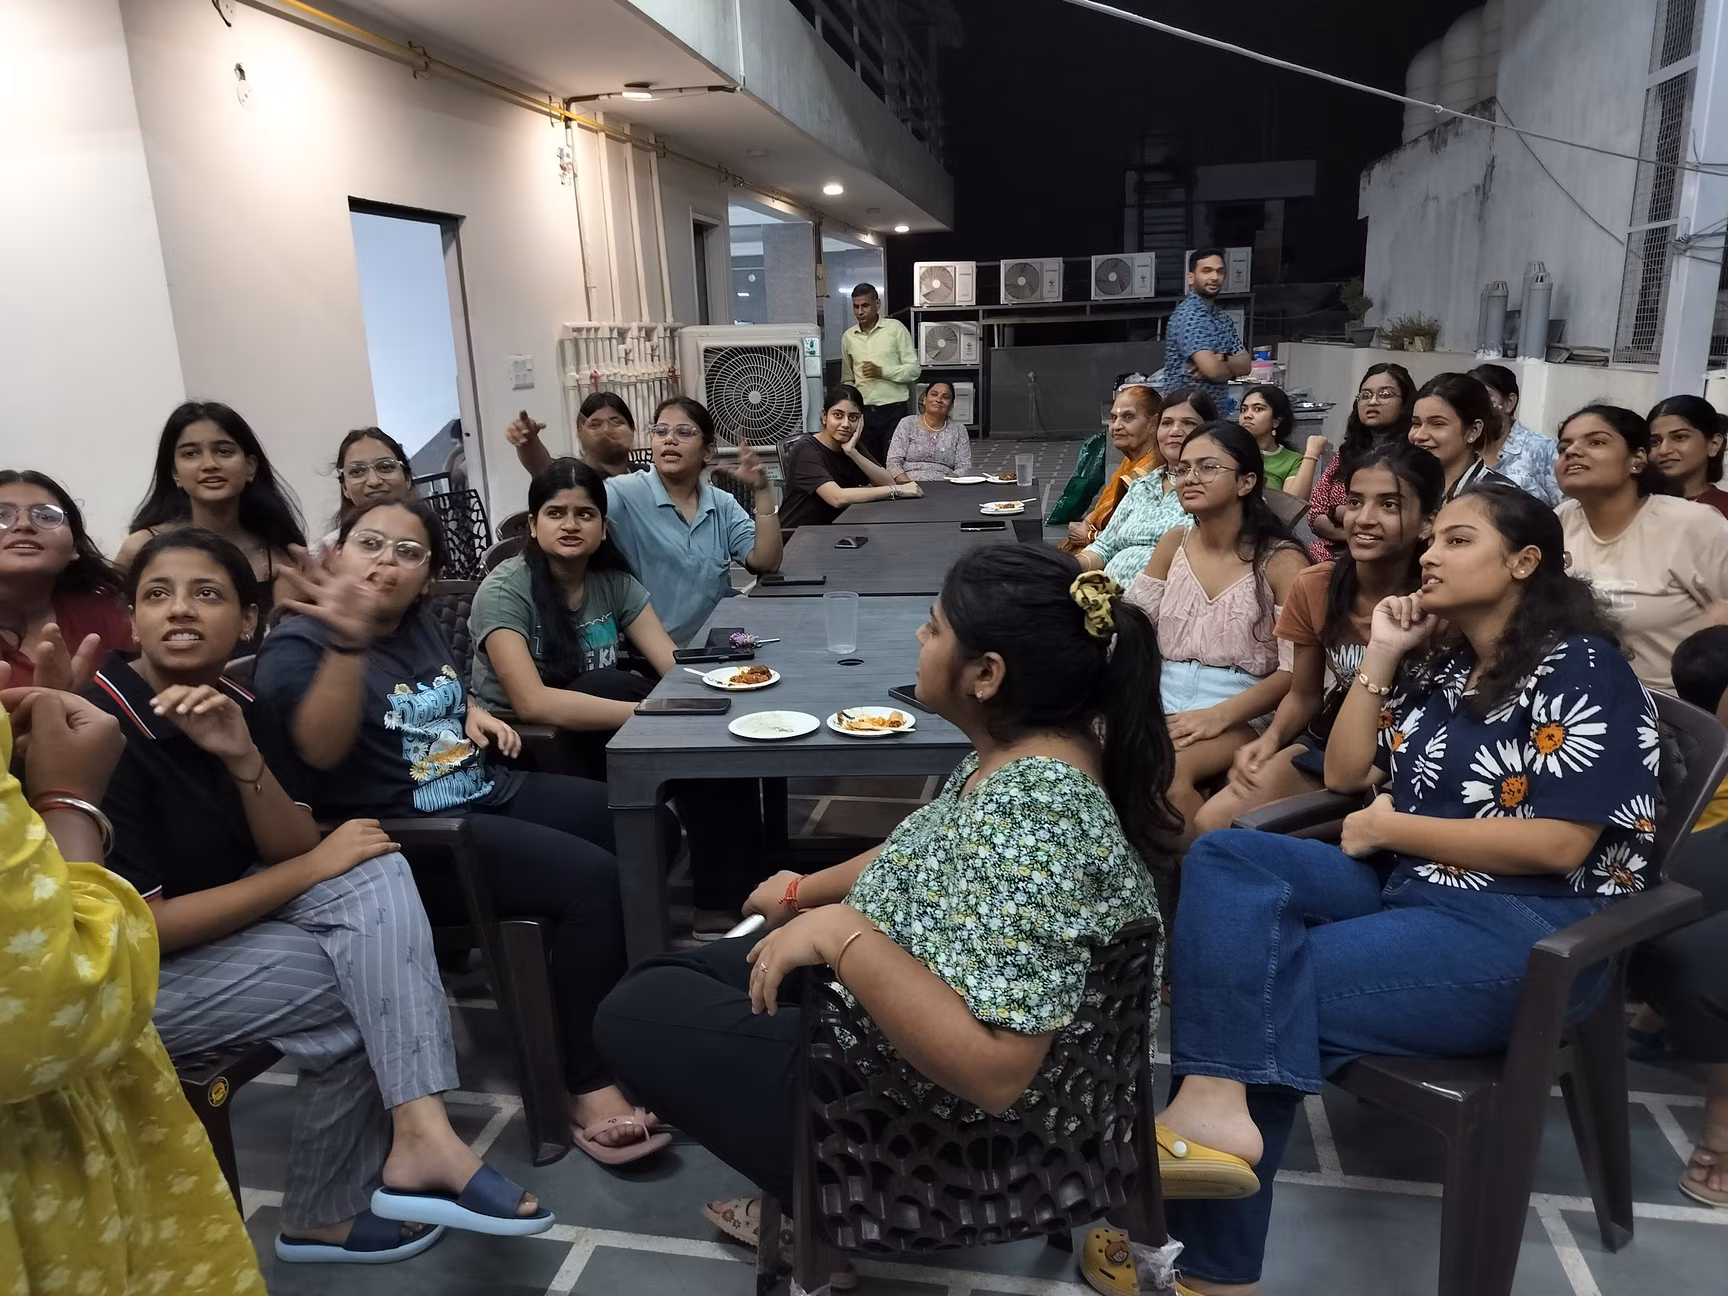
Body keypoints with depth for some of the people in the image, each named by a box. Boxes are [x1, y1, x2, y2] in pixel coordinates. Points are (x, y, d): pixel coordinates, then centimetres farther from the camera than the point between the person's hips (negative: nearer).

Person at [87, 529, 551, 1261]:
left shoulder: (240, 708, -1)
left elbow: (292, 852, -4)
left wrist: (243, 758, -22)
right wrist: (313, 868, -19)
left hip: (220, 922, 7)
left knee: (375, 871, -18)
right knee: (362, 983, -18)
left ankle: (419, 1134, -26)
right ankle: (322, 1215, 1)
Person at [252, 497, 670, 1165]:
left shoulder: (418, 623, 10)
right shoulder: (300, 646, -13)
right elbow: (322, 751, -32)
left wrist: (476, 716, 10)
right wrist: (347, 641, -44)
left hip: (489, 792, 9)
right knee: (591, 879, -25)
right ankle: (591, 1088, -15)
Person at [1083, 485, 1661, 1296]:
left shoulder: (1581, 671, -6)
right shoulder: (1445, 667, 17)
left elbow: (1558, 844, -16)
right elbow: (1344, 776, 14)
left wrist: (1392, 828, -9)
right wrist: (1380, 659, 8)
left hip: (1526, 931, -7)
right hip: (1406, 888, 7)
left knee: (1256, 996, -20)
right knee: (1223, 858, -17)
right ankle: (1215, 1103, -31)